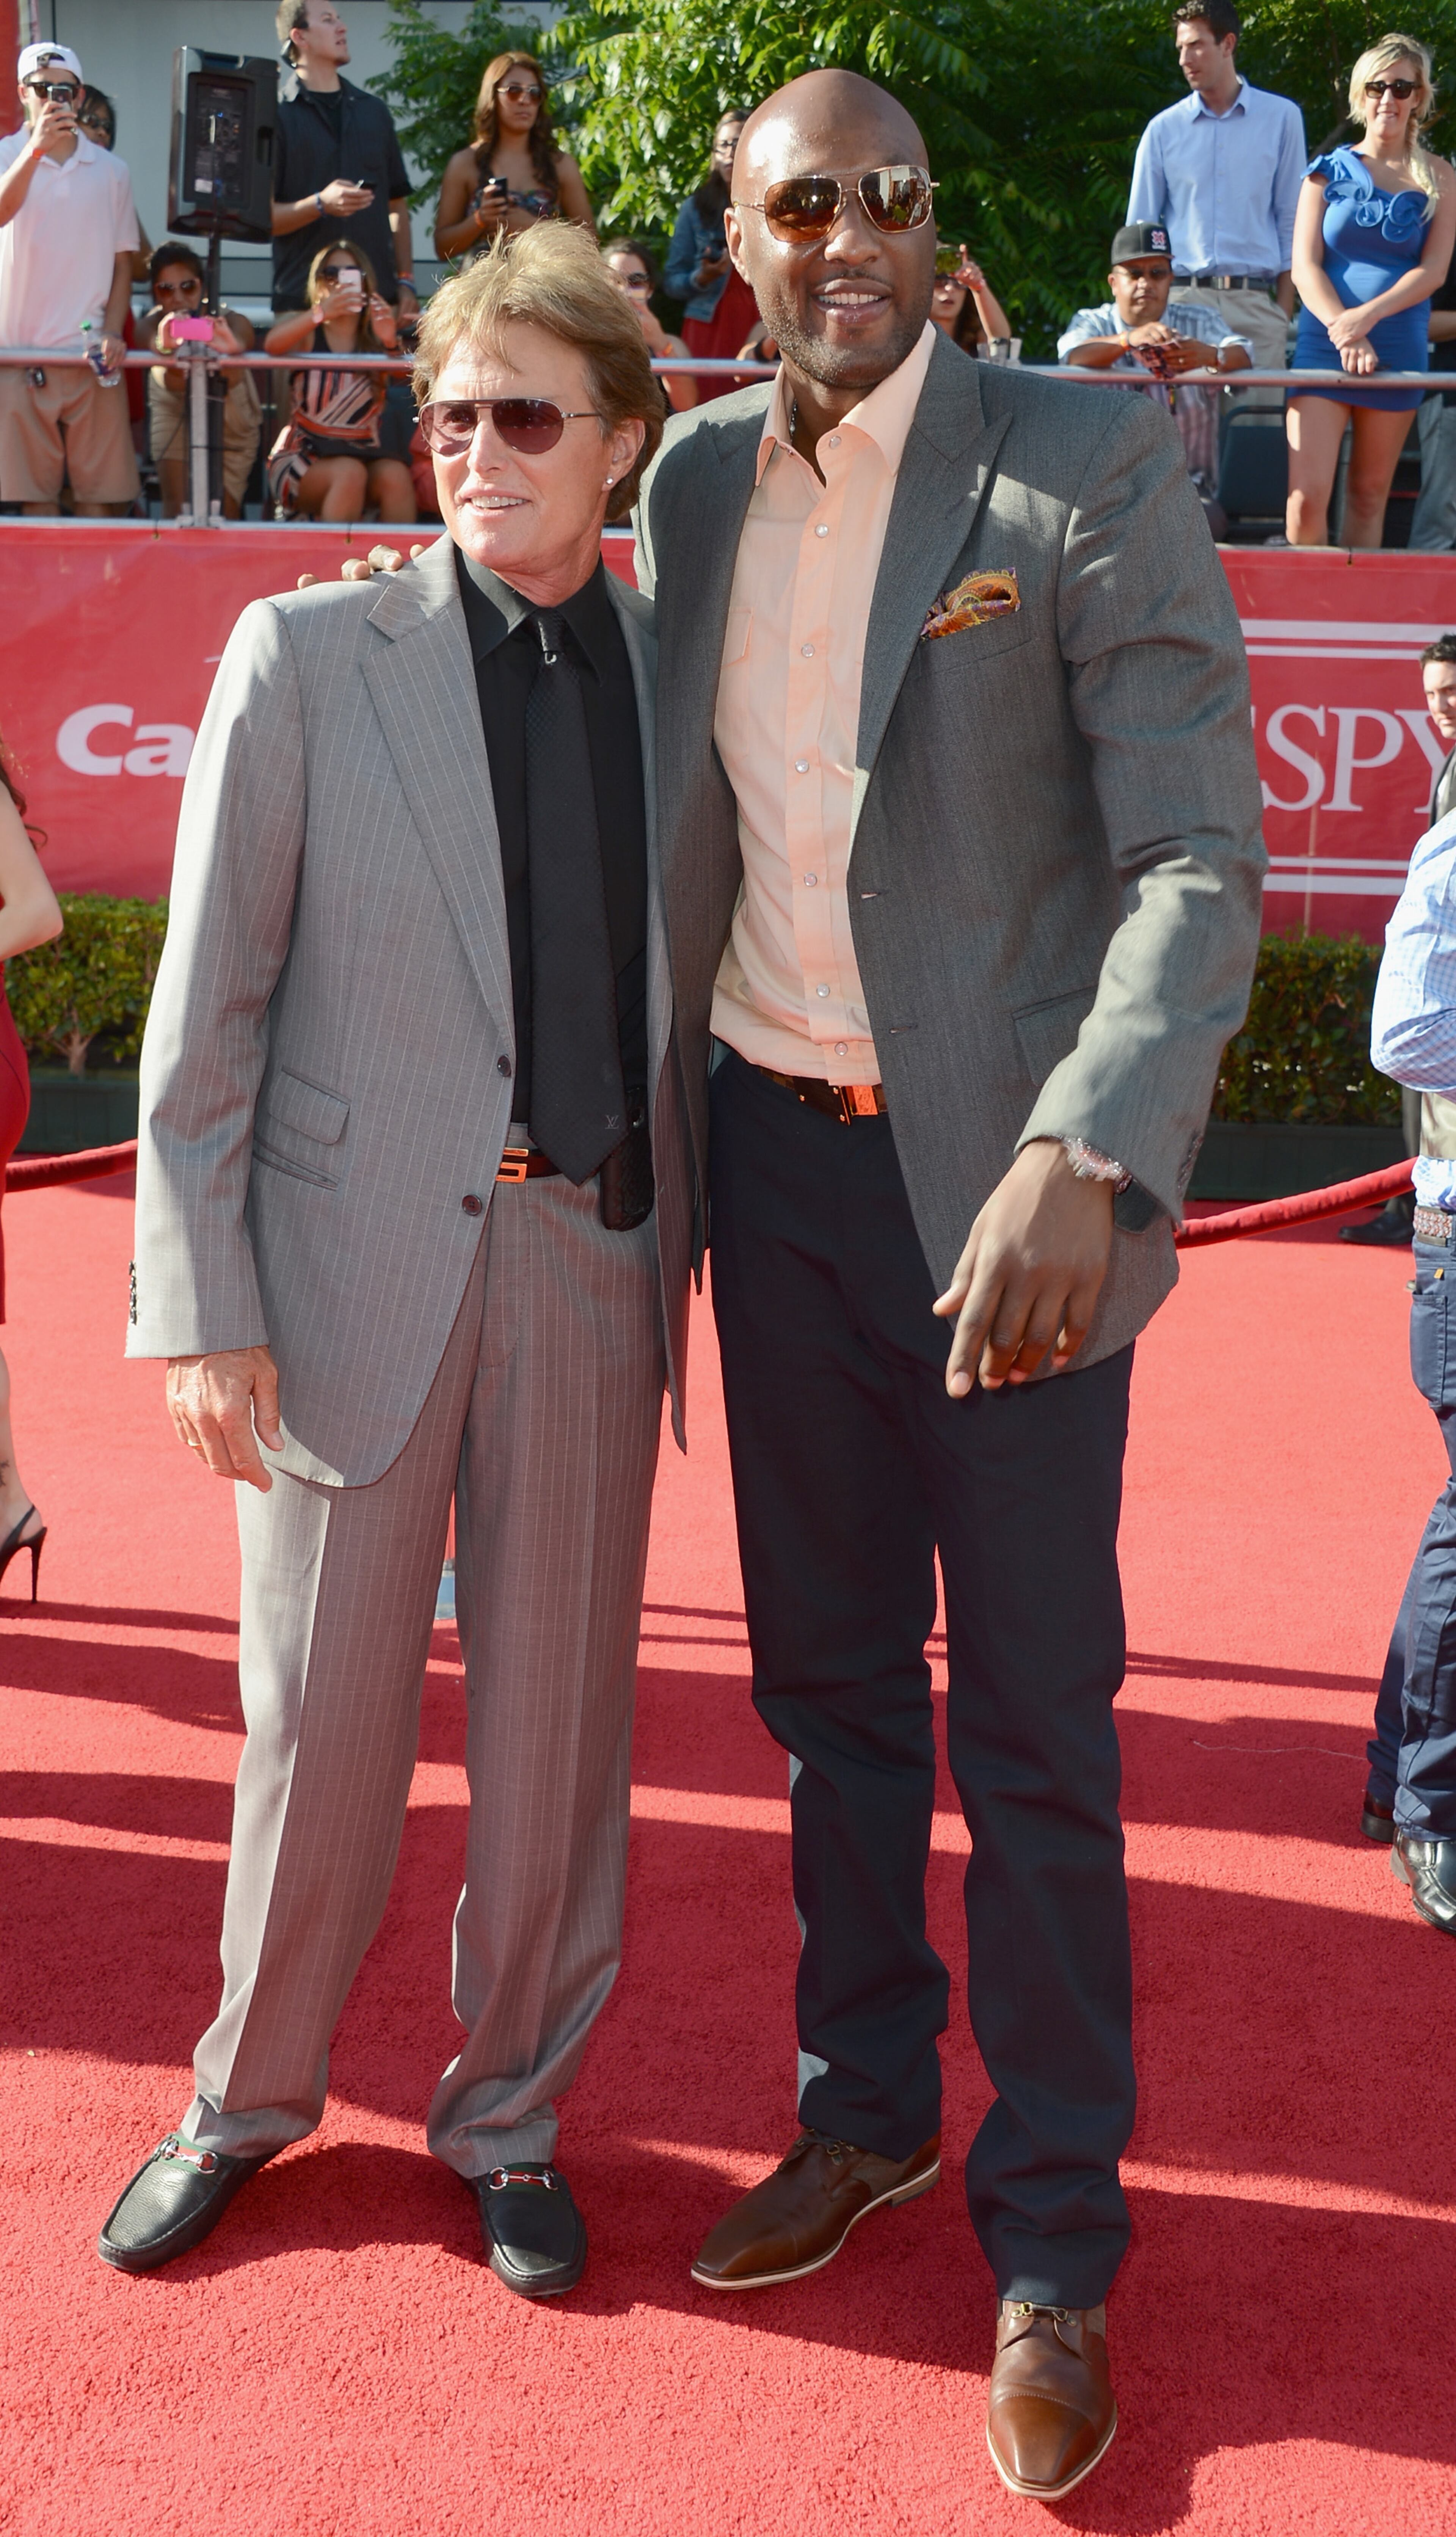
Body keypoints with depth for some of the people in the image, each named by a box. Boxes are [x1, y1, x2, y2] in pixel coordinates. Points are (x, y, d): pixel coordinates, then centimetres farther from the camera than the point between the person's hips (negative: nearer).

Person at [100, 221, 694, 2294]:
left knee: (559, 1721, 10)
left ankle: (511, 2117, 31)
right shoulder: (304, 659, -2)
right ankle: (250, 2100, 32)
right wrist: (204, 1305, -8)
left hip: (591, 1263, 2)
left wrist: (681, 1251, 5)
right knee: (322, 1716, 8)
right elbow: (206, 1013, -3)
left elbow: (684, 998, 11)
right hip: (360, 1257, -2)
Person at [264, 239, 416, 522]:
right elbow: (272, 345, -16)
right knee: (349, 474, -32)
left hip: (365, 454, 2)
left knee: (396, 477, -29)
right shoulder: (307, 331, 6)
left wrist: (391, 342, -27)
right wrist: (321, 313, -32)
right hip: (304, 453, -2)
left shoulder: (375, 335, 11)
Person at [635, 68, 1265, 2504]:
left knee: (1032, 1738, 3)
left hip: (1002, 1180, -5)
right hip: (776, 1156, 5)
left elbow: (1197, 859, -17)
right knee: (828, 1684, 17)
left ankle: (1052, 2248, 20)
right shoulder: (697, 476, 6)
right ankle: (865, 2110, 38)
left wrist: (1083, 1160, -31)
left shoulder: (1093, 469, -10)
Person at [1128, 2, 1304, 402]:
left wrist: (1284, 310, 1)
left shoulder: (1281, 118, 8)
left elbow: (1291, 221, 8)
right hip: (1183, 300, 0)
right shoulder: (1163, 129, 10)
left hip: (1256, 304, 0)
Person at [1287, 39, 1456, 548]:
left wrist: (1369, 316, -19)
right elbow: (1305, 265, -1)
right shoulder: (1329, 171, 6)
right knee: (1307, 496, -14)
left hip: (1399, 347, 1)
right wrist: (1344, 334, -17)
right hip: (1324, 343, -1)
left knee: (1369, 495, 7)